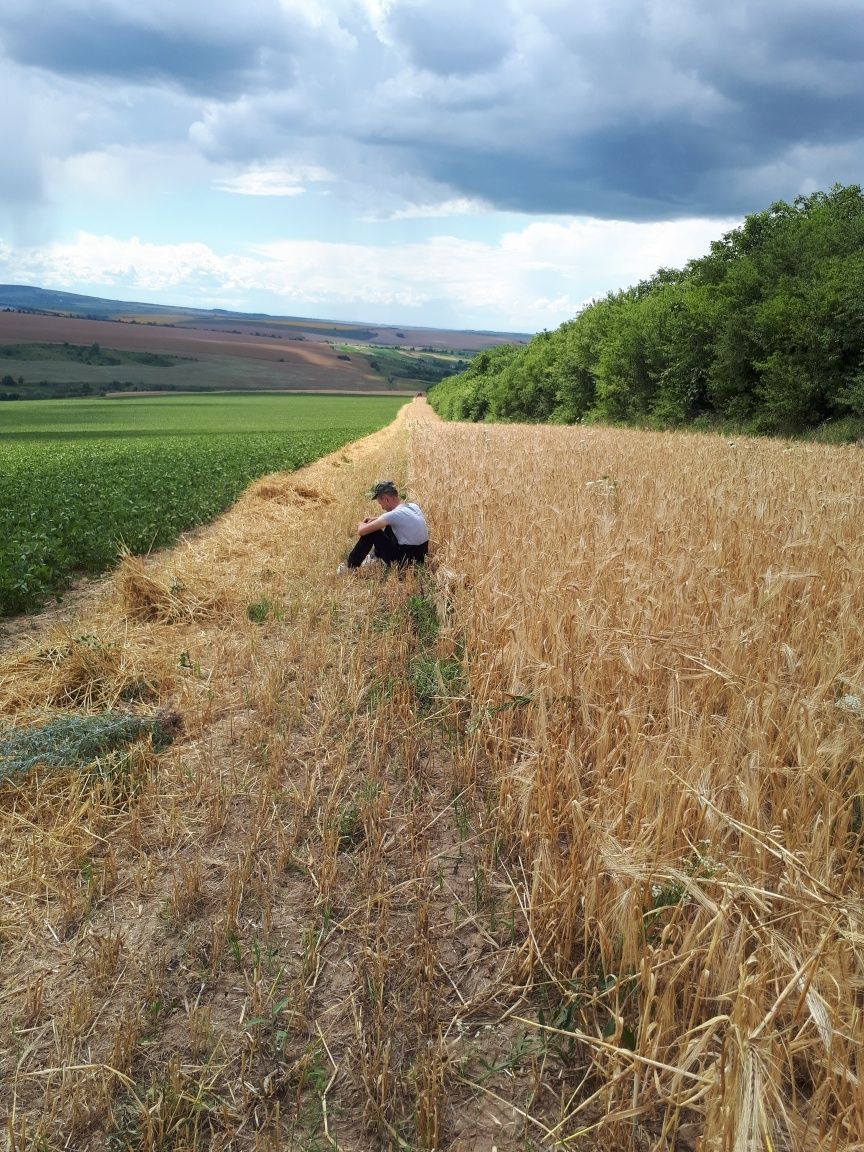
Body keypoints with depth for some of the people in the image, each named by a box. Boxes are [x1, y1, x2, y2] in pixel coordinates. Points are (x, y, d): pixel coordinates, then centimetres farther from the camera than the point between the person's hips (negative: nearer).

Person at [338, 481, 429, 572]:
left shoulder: (395, 514, -21)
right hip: (420, 560, 8)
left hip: (406, 563, -8)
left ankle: (350, 567, 13)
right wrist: (374, 519, 18)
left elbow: (361, 531, -18)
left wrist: (361, 524, 6)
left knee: (371, 533, -1)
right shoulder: (413, 506, 4)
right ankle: (376, 555, 37)